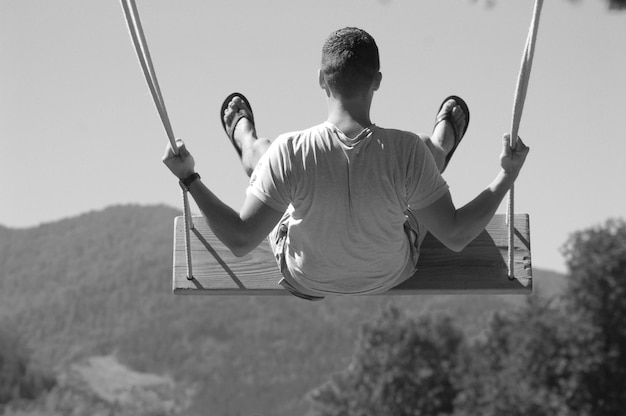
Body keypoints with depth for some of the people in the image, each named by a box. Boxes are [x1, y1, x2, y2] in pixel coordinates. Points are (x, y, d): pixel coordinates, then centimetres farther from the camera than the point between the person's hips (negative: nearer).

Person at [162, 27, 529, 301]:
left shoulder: (289, 154, -35)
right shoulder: (407, 152, -34)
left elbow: (240, 241, -27)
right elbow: (456, 236, -25)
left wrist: (189, 177, -18)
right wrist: (507, 177, -16)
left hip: (305, 284, 0)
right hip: (391, 276, 0)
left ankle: (242, 136, 63)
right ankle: (443, 141, 64)